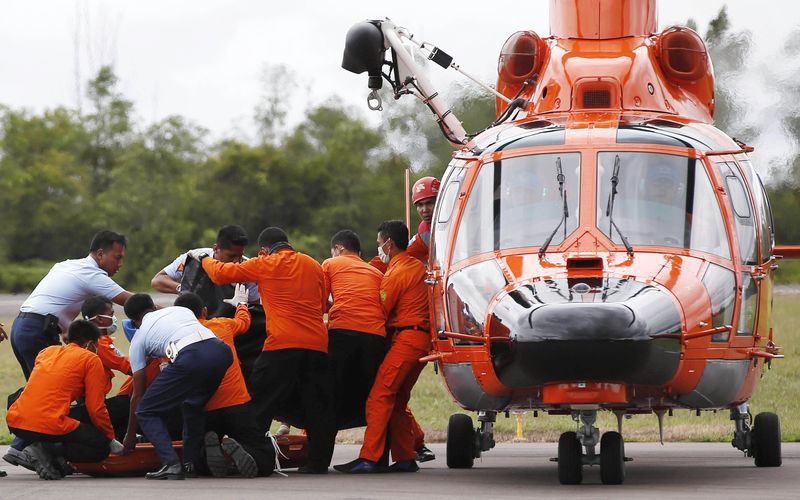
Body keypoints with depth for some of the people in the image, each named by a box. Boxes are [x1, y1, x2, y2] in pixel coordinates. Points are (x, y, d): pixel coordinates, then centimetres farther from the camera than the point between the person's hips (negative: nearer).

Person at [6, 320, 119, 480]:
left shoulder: (47, 351, 22)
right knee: (101, 447, 9)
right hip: (49, 426, -7)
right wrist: (111, 439, 16)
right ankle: (47, 451, -9)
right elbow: (96, 408, 1)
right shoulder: (91, 360, 4)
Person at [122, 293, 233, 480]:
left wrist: (130, 436, 37)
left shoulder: (138, 339, 25)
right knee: (194, 404, 32)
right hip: (221, 350, 5)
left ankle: (171, 463, -6)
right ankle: (191, 462, 26)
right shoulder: (181, 310, 36)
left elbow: (137, 394, 28)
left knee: (146, 412, 10)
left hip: (189, 358, -5)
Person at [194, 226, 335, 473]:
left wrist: (203, 257, 26)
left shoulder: (265, 264, 4)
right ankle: (319, 460, 6)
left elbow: (221, 274, 8)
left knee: (260, 405, 0)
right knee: (317, 406, 8)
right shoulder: (314, 266, 17)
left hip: (282, 344, -4)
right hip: (317, 344, 4)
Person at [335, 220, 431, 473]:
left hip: (406, 337, -9)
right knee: (398, 400, 13)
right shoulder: (417, 267, 19)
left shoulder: (396, 273, -9)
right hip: (422, 339, 10)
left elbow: (381, 312, -9)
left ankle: (368, 458, -22)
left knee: (380, 396, -14)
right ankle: (405, 458, 11)